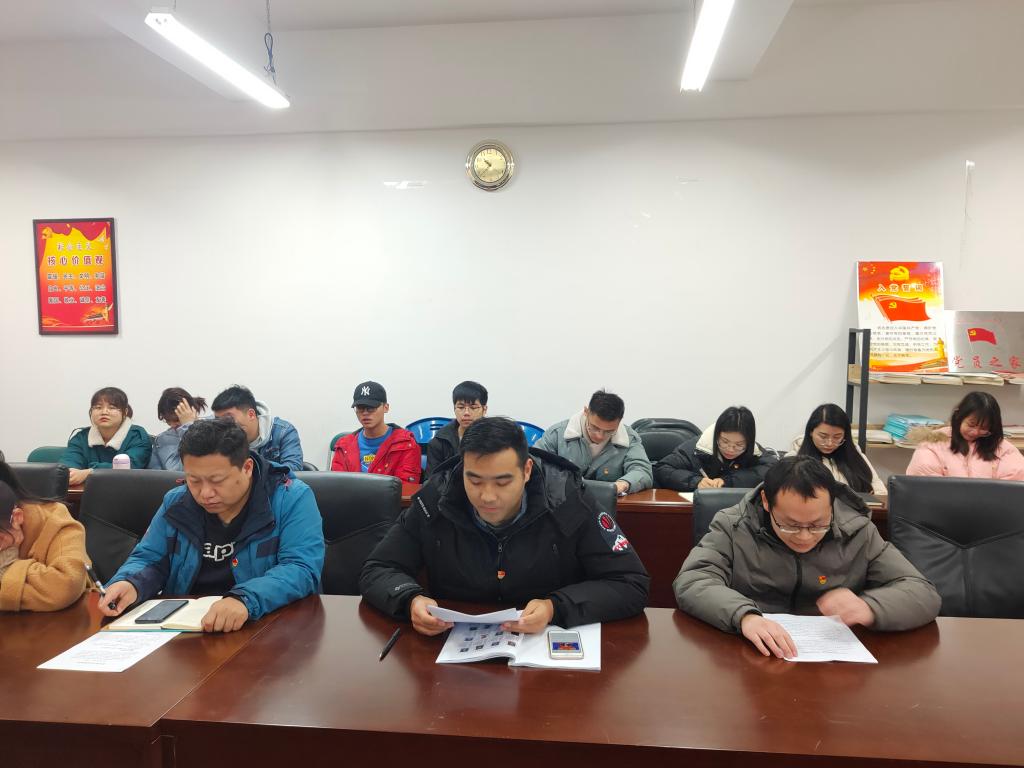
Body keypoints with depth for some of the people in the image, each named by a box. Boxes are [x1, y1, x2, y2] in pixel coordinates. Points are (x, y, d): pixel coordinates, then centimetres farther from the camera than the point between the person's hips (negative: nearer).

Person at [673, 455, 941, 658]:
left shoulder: (858, 532, -1)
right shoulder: (733, 527, -6)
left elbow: (924, 594, -1)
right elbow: (691, 583, -16)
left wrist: (869, 608, -21)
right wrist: (744, 616, -34)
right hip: (754, 656, -1)